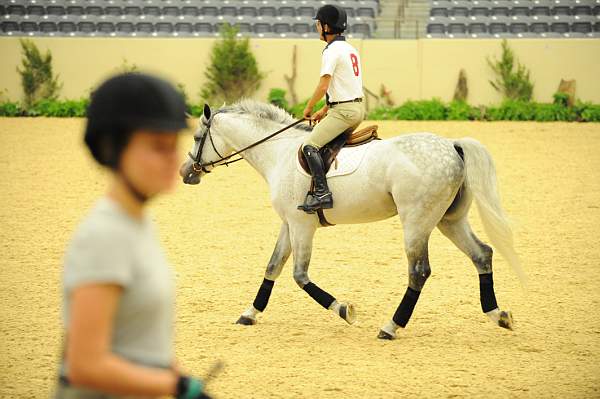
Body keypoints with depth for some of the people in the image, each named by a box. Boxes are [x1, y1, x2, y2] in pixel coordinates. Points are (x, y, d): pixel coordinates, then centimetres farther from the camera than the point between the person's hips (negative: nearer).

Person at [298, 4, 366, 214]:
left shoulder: (332, 51, -13)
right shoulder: (351, 49, 17)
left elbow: (323, 87, -18)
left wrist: (308, 109, -4)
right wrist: (324, 110, 21)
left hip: (343, 110, -10)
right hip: (358, 108, 10)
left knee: (310, 145, -14)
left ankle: (322, 193, -26)